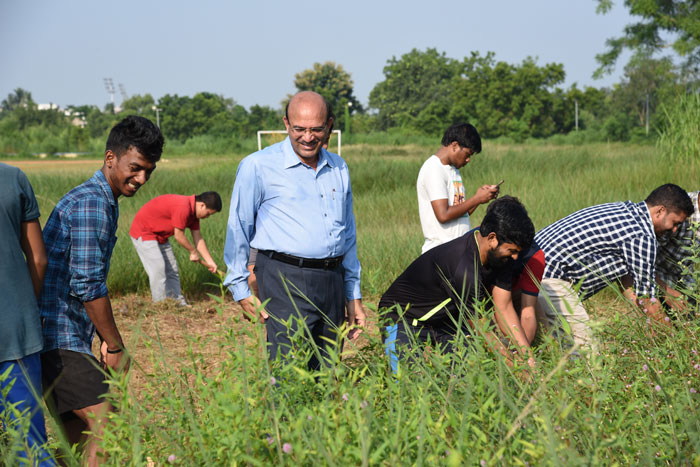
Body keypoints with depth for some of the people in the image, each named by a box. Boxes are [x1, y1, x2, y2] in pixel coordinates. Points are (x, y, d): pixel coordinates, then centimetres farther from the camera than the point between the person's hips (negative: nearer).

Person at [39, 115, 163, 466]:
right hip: (60, 338, -10)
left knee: (82, 436, 13)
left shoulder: (104, 202, 18)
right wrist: (116, 347, -11)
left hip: (71, 336, 10)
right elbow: (87, 285, -20)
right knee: (107, 427, -16)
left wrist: (106, 340, 20)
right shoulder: (91, 204, -15)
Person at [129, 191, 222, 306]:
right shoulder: (183, 207, -31)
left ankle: (179, 303, 15)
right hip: (143, 232, -10)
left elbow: (198, 238, 5)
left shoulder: (193, 211, 0)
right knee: (158, 269, -15)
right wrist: (193, 252, -8)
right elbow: (179, 236, -23)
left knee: (172, 270, 10)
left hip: (160, 236, 10)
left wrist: (210, 262, 2)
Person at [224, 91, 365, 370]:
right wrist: (240, 289, -2)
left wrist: (354, 295, 20)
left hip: (332, 282, 5)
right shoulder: (258, 166, -1)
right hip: (285, 282, -5)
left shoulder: (339, 169, 15)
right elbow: (238, 229, 2)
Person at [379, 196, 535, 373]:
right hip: (404, 319, -8)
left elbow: (504, 309, -6)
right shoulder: (463, 268, -38)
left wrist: (528, 358, -13)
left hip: (447, 318, 8)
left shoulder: (500, 254, -12)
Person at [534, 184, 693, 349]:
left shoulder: (624, 209, 17)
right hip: (548, 277, -11)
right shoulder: (642, 236, -14)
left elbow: (626, 279, 21)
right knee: (584, 348, -11)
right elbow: (646, 296, -6)